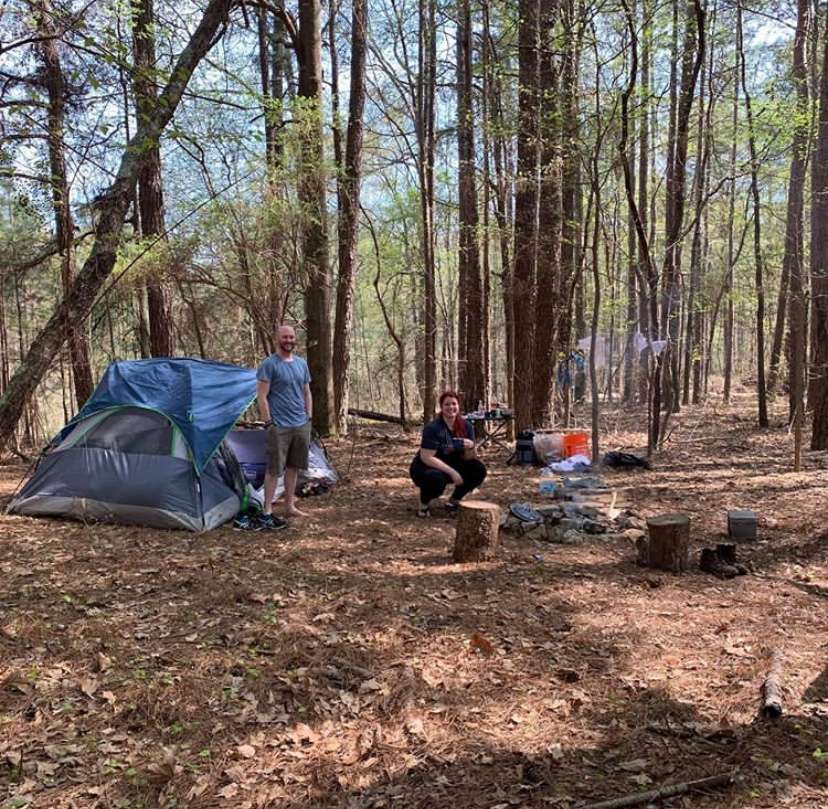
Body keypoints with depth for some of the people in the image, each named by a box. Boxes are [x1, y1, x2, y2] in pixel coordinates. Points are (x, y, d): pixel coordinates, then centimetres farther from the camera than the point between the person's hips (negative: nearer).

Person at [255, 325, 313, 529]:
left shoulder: (301, 363, 12)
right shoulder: (269, 364, -8)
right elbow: (262, 396, -11)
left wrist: (309, 419, 13)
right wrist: (268, 422, -14)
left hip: (301, 425, 7)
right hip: (280, 426, -6)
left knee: (293, 467, 12)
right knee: (274, 469, -4)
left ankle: (289, 507, 22)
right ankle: (267, 512, 2)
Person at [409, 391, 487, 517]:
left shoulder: (465, 426, -6)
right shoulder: (432, 428, -22)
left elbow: (467, 459, -3)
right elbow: (426, 458, -27)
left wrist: (470, 447, -26)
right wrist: (452, 472, -31)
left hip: (451, 466, 6)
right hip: (425, 467, -6)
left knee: (479, 469, -15)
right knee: (436, 479, -39)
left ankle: (454, 500, 5)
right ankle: (425, 502, -5)